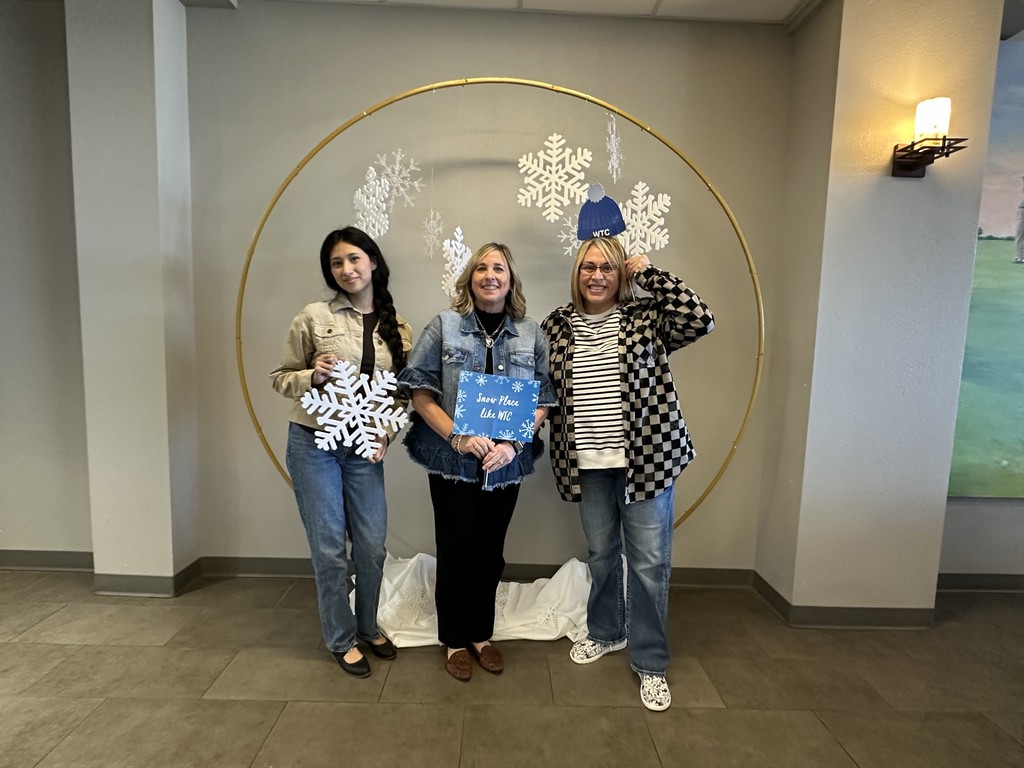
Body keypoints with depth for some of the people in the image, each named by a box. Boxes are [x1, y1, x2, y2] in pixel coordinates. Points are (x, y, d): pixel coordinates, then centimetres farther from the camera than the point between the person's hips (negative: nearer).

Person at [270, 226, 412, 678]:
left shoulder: (398, 328, 3)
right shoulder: (314, 317, -5)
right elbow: (280, 378, 1)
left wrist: (386, 434, -6)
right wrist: (313, 376, -19)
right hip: (313, 443, -2)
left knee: (372, 545, 9)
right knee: (329, 547, 5)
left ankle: (367, 626, 36)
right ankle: (341, 639, 27)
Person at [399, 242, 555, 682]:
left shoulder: (530, 335, 2)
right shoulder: (444, 326, -3)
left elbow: (542, 401, 1)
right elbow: (420, 392, -7)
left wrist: (512, 445, -14)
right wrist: (458, 438, -18)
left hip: (506, 466, 2)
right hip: (451, 464, -2)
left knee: (490, 554, 15)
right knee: (455, 553, 8)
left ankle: (481, 634, 36)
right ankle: (454, 641, 30)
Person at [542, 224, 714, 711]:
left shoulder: (645, 319, -2)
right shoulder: (557, 326, 5)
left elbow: (699, 320, -18)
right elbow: (544, 388, 11)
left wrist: (648, 272, -12)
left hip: (647, 457, -2)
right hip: (589, 464, 3)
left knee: (649, 561, 5)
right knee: (601, 553, 18)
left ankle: (650, 662, 24)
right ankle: (606, 632, 43)